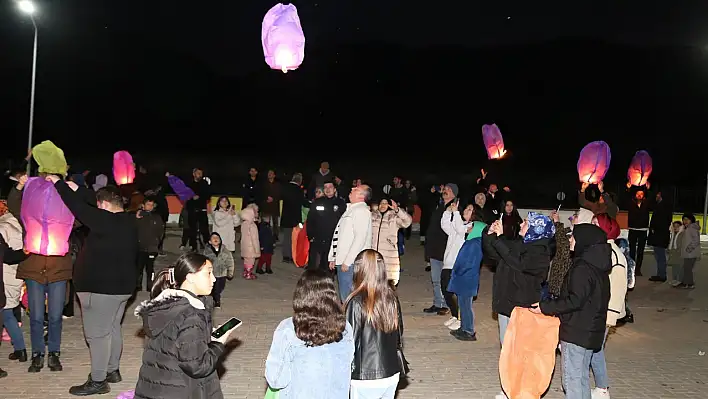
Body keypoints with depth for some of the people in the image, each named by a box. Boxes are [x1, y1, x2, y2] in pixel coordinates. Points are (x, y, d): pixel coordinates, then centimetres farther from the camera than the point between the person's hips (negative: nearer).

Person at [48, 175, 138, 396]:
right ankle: (112, 370, 31)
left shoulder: (107, 222, -21)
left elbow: (80, 208, -17)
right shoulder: (129, 221, 6)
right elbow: (90, 210, 17)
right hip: (121, 285, 10)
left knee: (97, 334, -1)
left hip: (102, 288, -10)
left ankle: (98, 381, 5)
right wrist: (77, 189, 20)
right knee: (112, 329, 19)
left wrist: (59, 183, -5)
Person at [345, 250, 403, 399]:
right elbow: (399, 333, 8)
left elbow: (352, 340, -14)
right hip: (392, 375, 5)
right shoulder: (392, 298, -4)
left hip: (366, 378, -5)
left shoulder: (357, 303, -20)